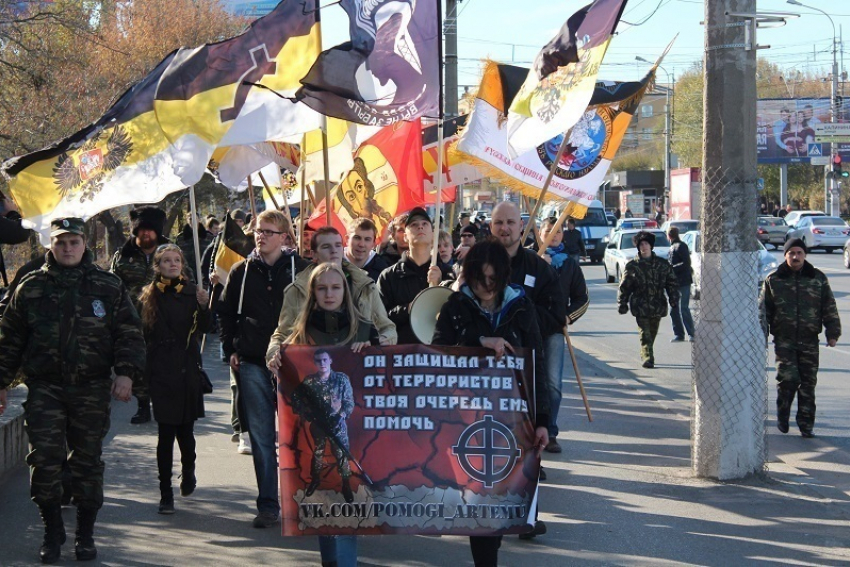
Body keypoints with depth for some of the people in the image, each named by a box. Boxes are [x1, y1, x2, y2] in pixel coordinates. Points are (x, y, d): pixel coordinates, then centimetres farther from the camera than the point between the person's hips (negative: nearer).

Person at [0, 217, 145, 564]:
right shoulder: (31, 288, 7)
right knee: (44, 460, -6)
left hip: (92, 389, 0)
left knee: (87, 462, 5)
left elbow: (129, 333, 5)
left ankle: (85, 535, 17)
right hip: (44, 388, 0)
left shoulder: (108, 287, 6)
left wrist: (126, 373, -8)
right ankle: (52, 532, 9)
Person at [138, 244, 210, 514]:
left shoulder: (191, 292, 2)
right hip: (161, 372, -1)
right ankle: (166, 494, 2)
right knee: (166, 432, -4)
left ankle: (188, 470, 38)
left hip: (188, 370, 1)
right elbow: (142, 335, 4)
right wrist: (140, 370, -2)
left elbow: (201, 328, -7)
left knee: (185, 428, 7)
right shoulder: (149, 296, 3)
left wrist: (203, 307, -25)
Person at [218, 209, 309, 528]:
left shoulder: (299, 269, 3)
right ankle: (268, 506, 6)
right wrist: (230, 349, 8)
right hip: (252, 364, 2)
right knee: (261, 438, 2)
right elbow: (226, 312, 17)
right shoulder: (242, 271, 9)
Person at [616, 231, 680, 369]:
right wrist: (622, 304, 0)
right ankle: (647, 358, -17)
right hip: (640, 306, -3)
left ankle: (647, 357, 28)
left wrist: (674, 299, -2)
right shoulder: (632, 266, 1)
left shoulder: (662, 264, 6)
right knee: (644, 334, -12)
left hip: (657, 306, 3)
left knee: (652, 333, 13)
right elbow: (624, 287, 4)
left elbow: (672, 282, 9)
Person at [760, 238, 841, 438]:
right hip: (784, 339, -2)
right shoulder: (774, 280, 3)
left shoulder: (818, 279, 6)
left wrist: (833, 332, 3)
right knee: (788, 378, -13)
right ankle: (782, 417, 11)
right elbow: (763, 309, 7)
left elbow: (829, 307, 9)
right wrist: (761, 335, 3)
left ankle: (806, 424, 13)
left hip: (809, 341, 2)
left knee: (808, 383, 3)